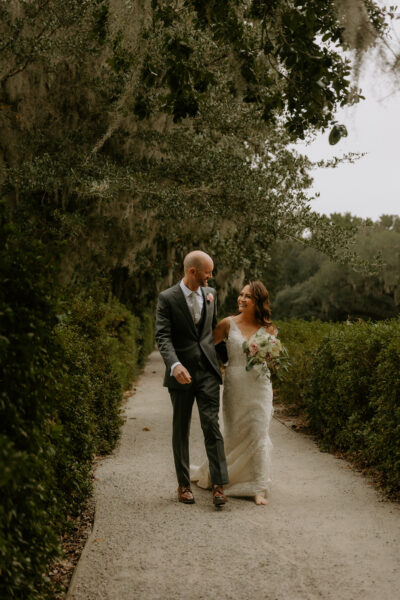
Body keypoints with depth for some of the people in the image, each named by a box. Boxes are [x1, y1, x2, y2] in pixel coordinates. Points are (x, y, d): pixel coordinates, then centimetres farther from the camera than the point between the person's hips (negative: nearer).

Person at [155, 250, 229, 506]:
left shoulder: (211, 294, 9)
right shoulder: (167, 298, -6)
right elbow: (163, 336, -15)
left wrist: (221, 355, 28)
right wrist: (175, 365, -30)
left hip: (208, 371, 2)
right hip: (181, 373, -2)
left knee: (212, 425, -7)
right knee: (181, 430, 7)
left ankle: (219, 484, -5)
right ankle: (184, 485, 17)